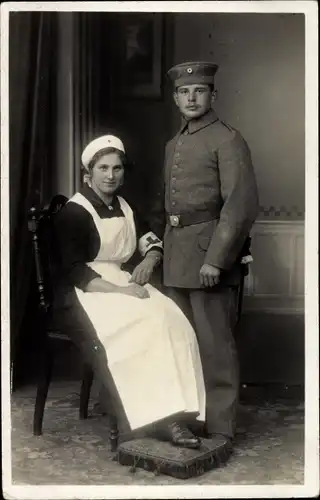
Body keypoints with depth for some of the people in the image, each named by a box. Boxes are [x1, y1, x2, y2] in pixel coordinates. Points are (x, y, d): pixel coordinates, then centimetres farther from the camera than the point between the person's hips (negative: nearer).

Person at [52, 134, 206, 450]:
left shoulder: (124, 208, 15)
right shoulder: (74, 212, -6)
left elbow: (153, 243, 22)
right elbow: (75, 272, -15)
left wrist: (149, 261, -3)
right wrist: (120, 291, -25)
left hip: (122, 283, 6)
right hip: (84, 295, -6)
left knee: (172, 321, -24)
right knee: (145, 326, -33)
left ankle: (173, 411, -29)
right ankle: (159, 416, -29)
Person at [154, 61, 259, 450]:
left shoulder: (228, 140, -6)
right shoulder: (173, 145, 18)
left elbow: (242, 205, -15)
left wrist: (215, 259, -20)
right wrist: (165, 249, 14)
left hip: (208, 249, -7)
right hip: (175, 254, 7)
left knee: (213, 343, -3)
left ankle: (219, 428, 6)